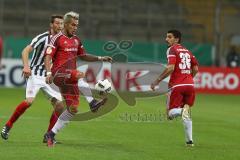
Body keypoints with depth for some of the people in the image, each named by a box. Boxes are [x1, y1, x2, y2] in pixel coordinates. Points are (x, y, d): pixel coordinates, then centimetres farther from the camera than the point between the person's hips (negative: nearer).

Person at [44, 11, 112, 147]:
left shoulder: (76, 40, 17)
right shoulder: (57, 39, -3)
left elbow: (83, 56, 27)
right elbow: (48, 56, -8)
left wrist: (100, 58, 14)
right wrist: (49, 72, -24)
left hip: (69, 78, 7)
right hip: (59, 74, -7)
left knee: (73, 109, 2)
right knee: (81, 75, -35)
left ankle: (52, 134, 10)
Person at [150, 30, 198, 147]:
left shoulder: (172, 50, -2)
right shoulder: (187, 51, 19)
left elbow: (171, 68, -16)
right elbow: (195, 69, 17)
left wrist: (157, 81, -12)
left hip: (177, 85, -6)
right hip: (190, 85, 6)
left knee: (170, 113, 0)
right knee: (186, 115, 18)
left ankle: (183, 111, -32)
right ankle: (189, 140, 8)